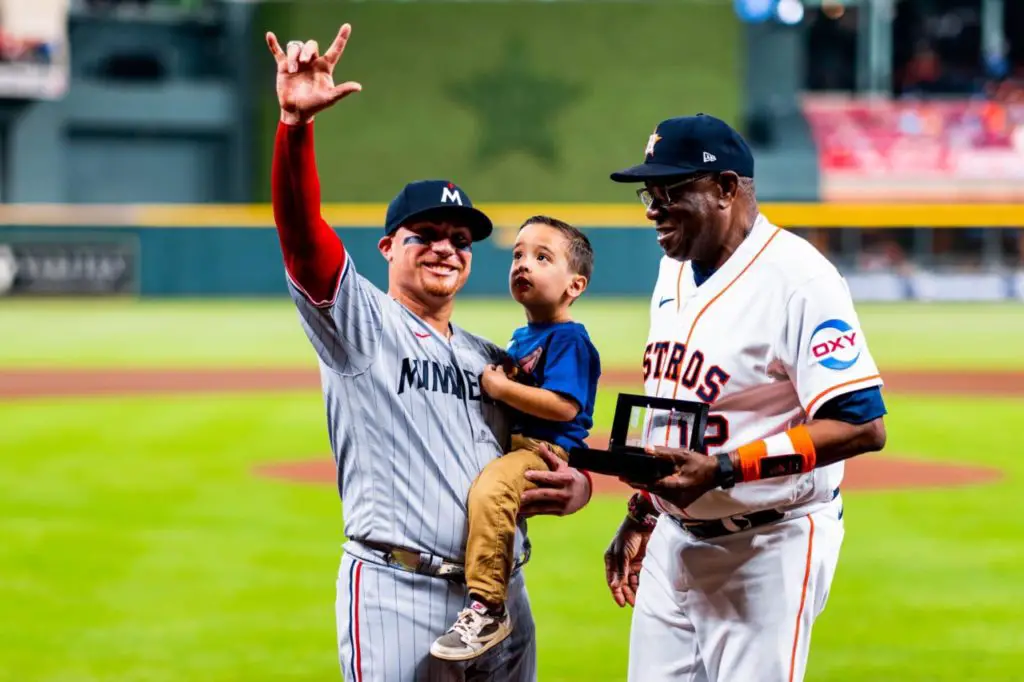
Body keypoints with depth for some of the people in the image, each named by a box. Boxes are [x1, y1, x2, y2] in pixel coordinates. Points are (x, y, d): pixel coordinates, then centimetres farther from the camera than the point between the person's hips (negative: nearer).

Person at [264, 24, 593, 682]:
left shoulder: (493, 361, 20)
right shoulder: (358, 320, 3)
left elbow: (551, 458, 23)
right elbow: (301, 226, -13)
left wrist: (572, 488, -2)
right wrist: (296, 122, -29)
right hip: (398, 594, -6)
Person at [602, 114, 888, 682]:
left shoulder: (797, 278, -18)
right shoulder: (675, 270, 10)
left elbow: (862, 426, -24)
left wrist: (724, 470, -27)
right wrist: (640, 515, 21)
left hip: (767, 550, -8)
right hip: (673, 542, 8)